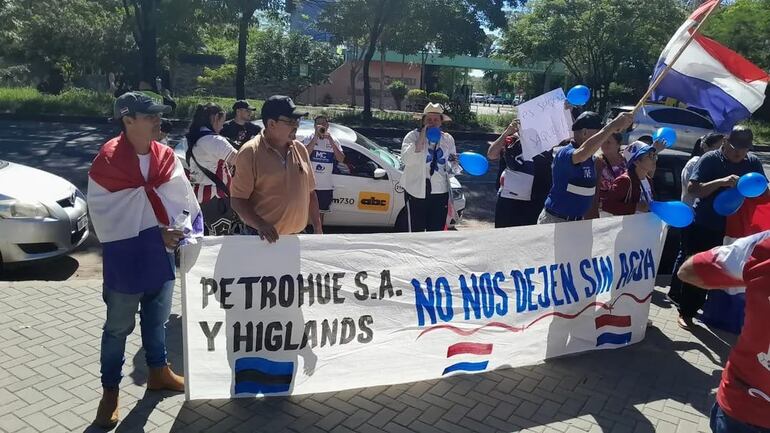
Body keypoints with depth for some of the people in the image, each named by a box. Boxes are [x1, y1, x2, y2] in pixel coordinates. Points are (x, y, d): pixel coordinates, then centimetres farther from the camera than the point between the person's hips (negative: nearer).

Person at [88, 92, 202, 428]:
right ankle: (110, 391, 25)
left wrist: (187, 230, -15)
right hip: (125, 257, -5)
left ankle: (158, 371, 40)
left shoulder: (166, 156, 1)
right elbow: (105, 214, -10)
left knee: (157, 319, 21)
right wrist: (157, 231, -12)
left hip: (160, 255, 5)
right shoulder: (107, 161, -13)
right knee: (118, 327, 9)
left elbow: (184, 200, 2)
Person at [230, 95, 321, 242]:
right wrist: (260, 225, -25)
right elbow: (238, 200, -11)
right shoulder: (250, 153, -10)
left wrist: (318, 229, 8)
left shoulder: (300, 149, 6)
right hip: (265, 239, -5)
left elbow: (310, 192, 12)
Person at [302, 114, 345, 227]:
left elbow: (341, 159, -11)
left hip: (326, 186, 3)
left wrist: (330, 140, -18)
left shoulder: (333, 141, 3)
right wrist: (316, 136, -24)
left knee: (321, 213, 16)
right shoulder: (309, 139, -4)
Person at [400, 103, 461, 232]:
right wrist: (421, 138, -22)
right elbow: (406, 159, -20)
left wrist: (454, 164, -5)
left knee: (436, 232, 9)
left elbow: (451, 168, 19)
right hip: (416, 192, -4)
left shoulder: (448, 139, 11)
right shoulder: (413, 136, -3)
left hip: (440, 192, 4)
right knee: (416, 231, 0)